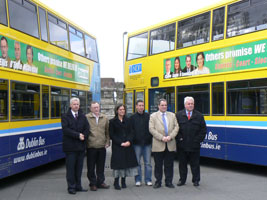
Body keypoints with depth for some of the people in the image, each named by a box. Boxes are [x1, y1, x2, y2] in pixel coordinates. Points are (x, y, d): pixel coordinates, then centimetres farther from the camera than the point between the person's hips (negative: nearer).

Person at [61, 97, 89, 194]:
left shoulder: (83, 116, 12)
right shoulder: (65, 116, -1)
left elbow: (87, 129, 3)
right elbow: (66, 130, -14)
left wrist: (83, 136, -14)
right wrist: (78, 135, -17)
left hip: (81, 146, 4)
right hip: (70, 146, -4)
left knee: (79, 167, 9)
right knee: (70, 167, 2)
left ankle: (78, 186, 19)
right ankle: (71, 187, 10)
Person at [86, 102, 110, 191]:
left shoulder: (104, 118, 9)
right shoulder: (86, 118, -5)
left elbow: (107, 131, 14)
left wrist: (107, 142, 7)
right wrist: (85, 142, -6)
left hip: (102, 146, 4)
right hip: (91, 146, -3)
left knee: (101, 166, 13)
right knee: (91, 166, 5)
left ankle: (100, 182, 26)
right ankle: (92, 183, 17)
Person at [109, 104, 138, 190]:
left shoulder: (127, 121, 12)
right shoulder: (112, 121, 1)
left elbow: (130, 132, 9)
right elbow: (111, 135, -3)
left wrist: (129, 141, -10)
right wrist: (120, 143, -13)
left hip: (127, 145, 4)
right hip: (117, 146, -4)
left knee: (126, 162, 3)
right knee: (118, 163, -5)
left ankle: (123, 182, 14)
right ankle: (116, 182, 4)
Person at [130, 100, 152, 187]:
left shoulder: (148, 116, 7)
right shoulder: (132, 117, 4)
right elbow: (130, 130, 3)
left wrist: (150, 138, -1)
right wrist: (133, 139, -6)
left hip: (147, 143, 1)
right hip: (137, 143, -1)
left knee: (148, 162, 5)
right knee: (137, 162, 5)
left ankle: (148, 180, 14)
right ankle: (138, 180, 14)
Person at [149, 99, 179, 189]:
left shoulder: (172, 115, 13)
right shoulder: (153, 116, 4)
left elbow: (176, 127, 5)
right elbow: (151, 129, -6)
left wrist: (170, 136, -10)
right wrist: (161, 137, -14)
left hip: (170, 145, 2)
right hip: (158, 145, -2)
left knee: (169, 165, 7)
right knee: (158, 165, 5)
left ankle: (169, 182, 18)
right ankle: (158, 182, 17)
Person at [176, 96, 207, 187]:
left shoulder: (199, 116, 5)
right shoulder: (178, 115, 4)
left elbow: (203, 129, 5)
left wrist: (198, 139, -4)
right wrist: (179, 138, -6)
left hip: (194, 145, 0)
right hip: (182, 145, 0)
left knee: (195, 164, 7)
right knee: (182, 163, 9)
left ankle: (196, 180, 19)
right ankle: (182, 180, 20)